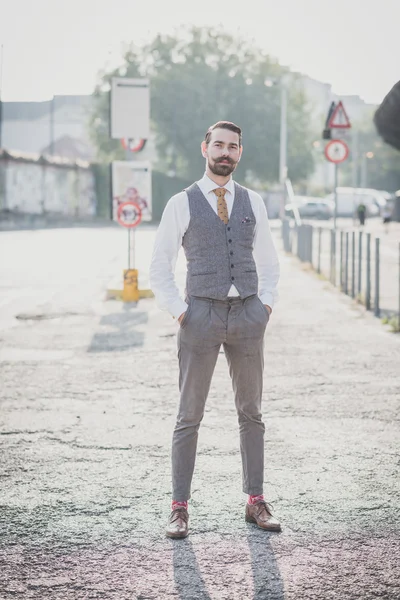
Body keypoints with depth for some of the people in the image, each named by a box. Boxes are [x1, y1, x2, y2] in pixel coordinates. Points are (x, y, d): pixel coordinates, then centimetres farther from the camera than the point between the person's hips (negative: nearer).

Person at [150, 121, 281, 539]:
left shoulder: (252, 203, 9)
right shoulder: (181, 205, -1)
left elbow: (268, 262, 19)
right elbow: (159, 271, 3)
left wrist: (266, 307, 6)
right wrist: (181, 315, -6)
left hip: (248, 316, 3)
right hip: (201, 316, -3)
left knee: (251, 413, 8)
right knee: (189, 417, 0)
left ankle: (255, 503, 17)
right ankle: (179, 508, 6)